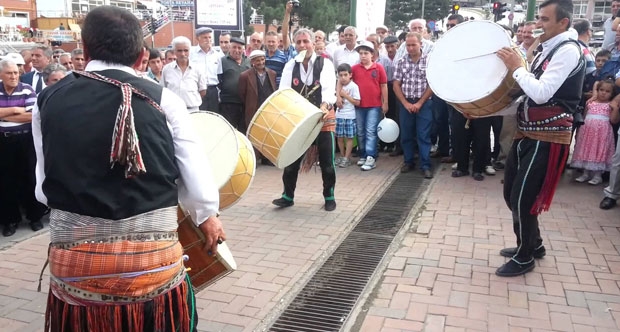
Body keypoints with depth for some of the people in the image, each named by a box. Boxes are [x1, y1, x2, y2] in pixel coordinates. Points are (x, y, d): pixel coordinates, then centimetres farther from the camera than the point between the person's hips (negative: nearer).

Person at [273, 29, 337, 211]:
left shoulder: (325, 64, -5)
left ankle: (329, 197, 21)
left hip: (323, 119, -2)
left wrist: (325, 105, -39)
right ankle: (288, 196, 20)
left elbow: (329, 89, -19)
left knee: (326, 161, 5)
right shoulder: (290, 66, 4)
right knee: (291, 159, 6)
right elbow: (284, 91, -5)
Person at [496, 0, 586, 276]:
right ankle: (533, 244, 33)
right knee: (511, 193, 15)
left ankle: (524, 258, 13)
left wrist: (517, 68, -14)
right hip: (528, 133, 9)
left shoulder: (568, 51, -14)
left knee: (522, 198, -5)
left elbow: (541, 94, -24)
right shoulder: (547, 50, 15)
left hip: (547, 138, -9)